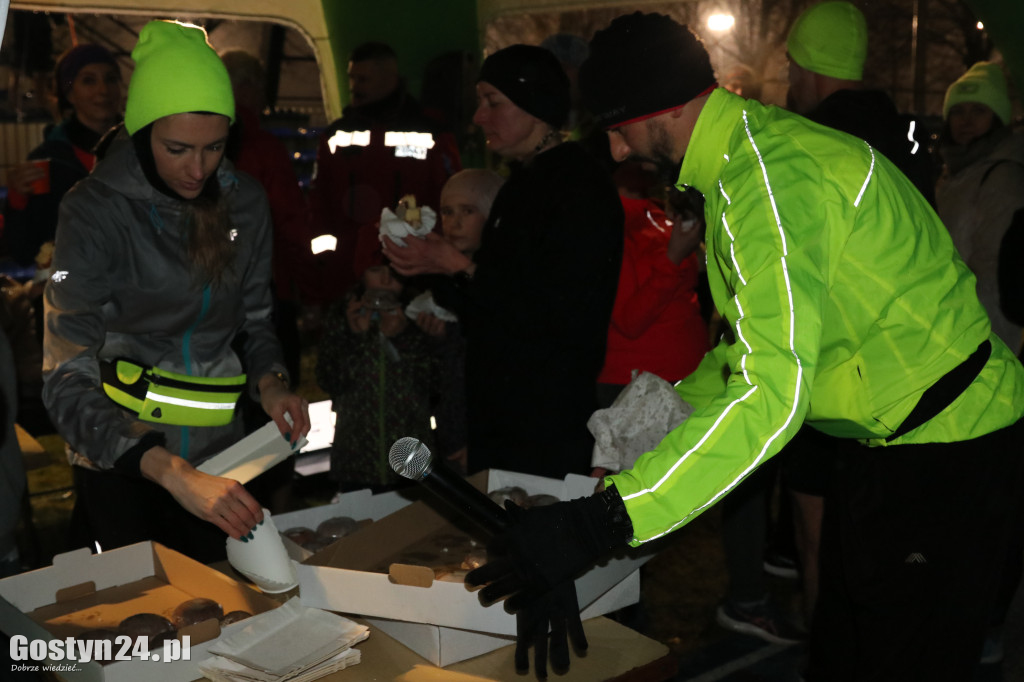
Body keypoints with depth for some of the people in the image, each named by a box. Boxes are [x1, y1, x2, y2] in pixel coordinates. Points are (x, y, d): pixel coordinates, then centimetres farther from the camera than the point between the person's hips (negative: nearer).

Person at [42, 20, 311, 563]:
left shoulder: (245, 202, -4)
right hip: (118, 459, -3)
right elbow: (67, 382, -24)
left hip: (217, 450, 4)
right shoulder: (94, 212, -18)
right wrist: (173, 473, -36)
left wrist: (270, 383, -14)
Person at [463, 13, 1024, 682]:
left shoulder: (768, 176, -25)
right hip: (886, 437, 10)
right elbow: (765, 344, 19)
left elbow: (771, 394, -37)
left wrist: (593, 526, -41)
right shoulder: (758, 145, 9)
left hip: (946, 449, -10)